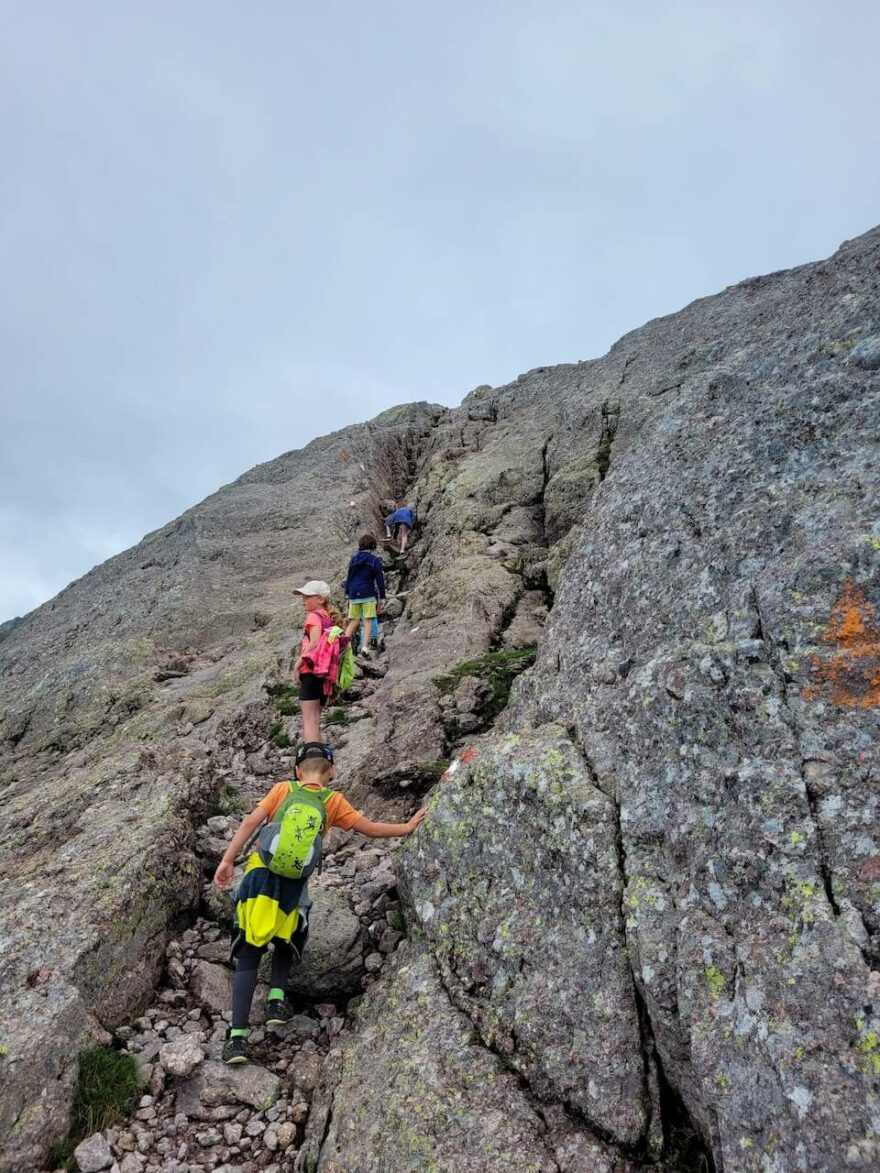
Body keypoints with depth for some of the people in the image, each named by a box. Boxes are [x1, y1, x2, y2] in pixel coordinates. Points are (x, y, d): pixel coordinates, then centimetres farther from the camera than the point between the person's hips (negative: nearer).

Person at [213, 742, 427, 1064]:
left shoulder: (282, 789, 4)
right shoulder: (334, 801, 3)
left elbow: (250, 822, -6)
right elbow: (372, 829, 5)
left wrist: (227, 860, -5)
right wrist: (407, 827, 18)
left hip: (260, 875, 0)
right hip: (292, 885, 0)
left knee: (248, 956, 8)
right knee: (285, 945, 29)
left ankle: (237, 1036, 1)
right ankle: (277, 1000, 11)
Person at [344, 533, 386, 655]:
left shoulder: (353, 558, 10)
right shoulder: (375, 560, -3)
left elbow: (348, 578, 12)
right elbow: (380, 580, -5)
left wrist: (347, 594, 19)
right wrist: (382, 598, -1)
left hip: (354, 595, 4)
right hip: (368, 594, -4)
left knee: (354, 621, 12)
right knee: (368, 621, 0)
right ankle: (365, 647, -7)